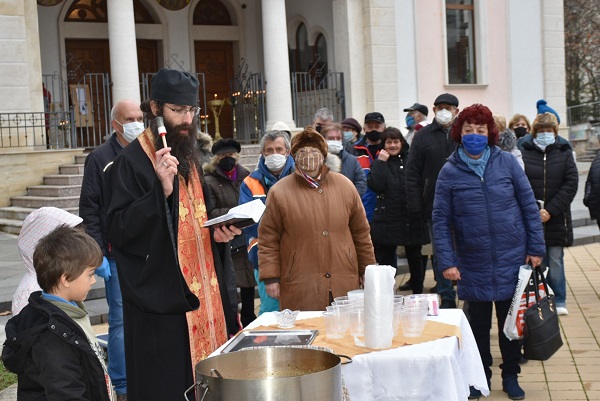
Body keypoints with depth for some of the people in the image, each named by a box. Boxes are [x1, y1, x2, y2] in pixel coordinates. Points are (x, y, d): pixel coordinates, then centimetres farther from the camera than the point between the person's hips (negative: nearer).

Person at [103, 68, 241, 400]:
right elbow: (118, 232, -18)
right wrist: (162, 189, -28)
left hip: (203, 292, 7)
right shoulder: (132, 161, -11)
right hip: (161, 299, -7)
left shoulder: (189, 157, 14)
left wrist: (218, 233, 3)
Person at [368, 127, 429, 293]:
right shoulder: (379, 163, 2)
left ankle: (418, 294, 24)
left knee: (415, 258, 12)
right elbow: (375, 185, -15)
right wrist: (381, 161, -14)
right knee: (386, 260, 3)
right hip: (387, 219, -2)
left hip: (412, 219, 2)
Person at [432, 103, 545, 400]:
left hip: (512, 258, 0)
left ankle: (511, 376, 29)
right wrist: (446, 261, -11)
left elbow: (529, 205, 1)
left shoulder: (507, 162, -2)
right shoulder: (449, 172, -4)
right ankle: (480, 376, 29)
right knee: (478, 323, 12)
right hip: (474, 264, 0)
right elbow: (441, 220, -4)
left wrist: (536, 247, -2)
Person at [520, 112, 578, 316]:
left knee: (555, 261, 3)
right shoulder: (523, 153, 1)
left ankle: (558, 301, 14)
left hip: (556, 219, 1)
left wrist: (550, 211, -11)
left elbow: (571, 184, -2)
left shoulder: (564, 153, 5)